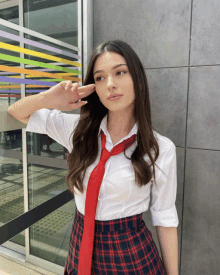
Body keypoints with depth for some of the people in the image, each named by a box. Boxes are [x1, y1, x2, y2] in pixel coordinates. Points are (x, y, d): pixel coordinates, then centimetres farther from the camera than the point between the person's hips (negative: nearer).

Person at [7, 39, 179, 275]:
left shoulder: (162, 149, -15)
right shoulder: (79, 130, -8)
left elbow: (164, 216, -6)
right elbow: (17, 113, 0)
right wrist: (47, 99, -20)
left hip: (132, 254, -2)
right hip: (81, 248, 3)